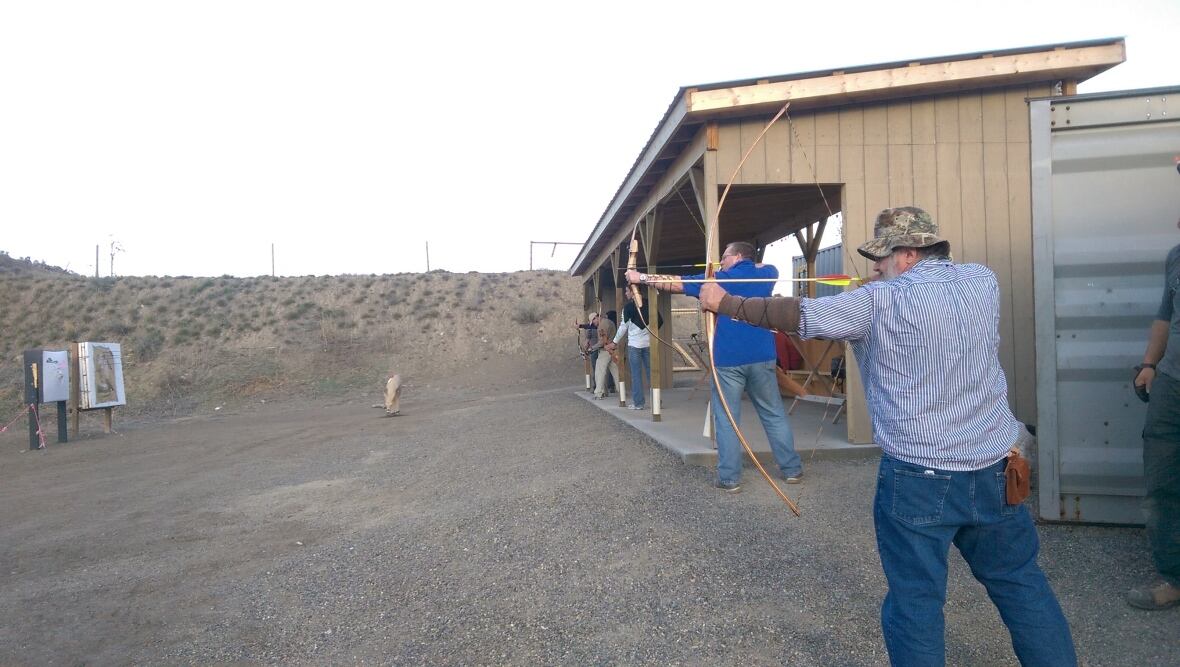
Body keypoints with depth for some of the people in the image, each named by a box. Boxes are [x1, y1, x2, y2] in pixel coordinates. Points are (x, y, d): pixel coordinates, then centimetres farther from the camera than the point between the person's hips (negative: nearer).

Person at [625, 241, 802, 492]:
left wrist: (640, 277, 13)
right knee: (774, 414, 12)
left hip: (728, 360, -3)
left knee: (727, 420, 3)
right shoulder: (766, 273, 9)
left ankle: (730, 478, 3)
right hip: (761, 358, 3)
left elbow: (675, 283, 5)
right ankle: (792, 469, 18)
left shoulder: (718, 279, 3)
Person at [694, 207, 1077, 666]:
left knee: (915, 603, 8)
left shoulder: (878, 304, -12)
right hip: (995, 468, 6)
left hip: (920, 478, -5)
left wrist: (725, 302, 1)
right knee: (1020, 581, 21)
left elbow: (795, 315, -10)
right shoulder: (984, 280, 3)